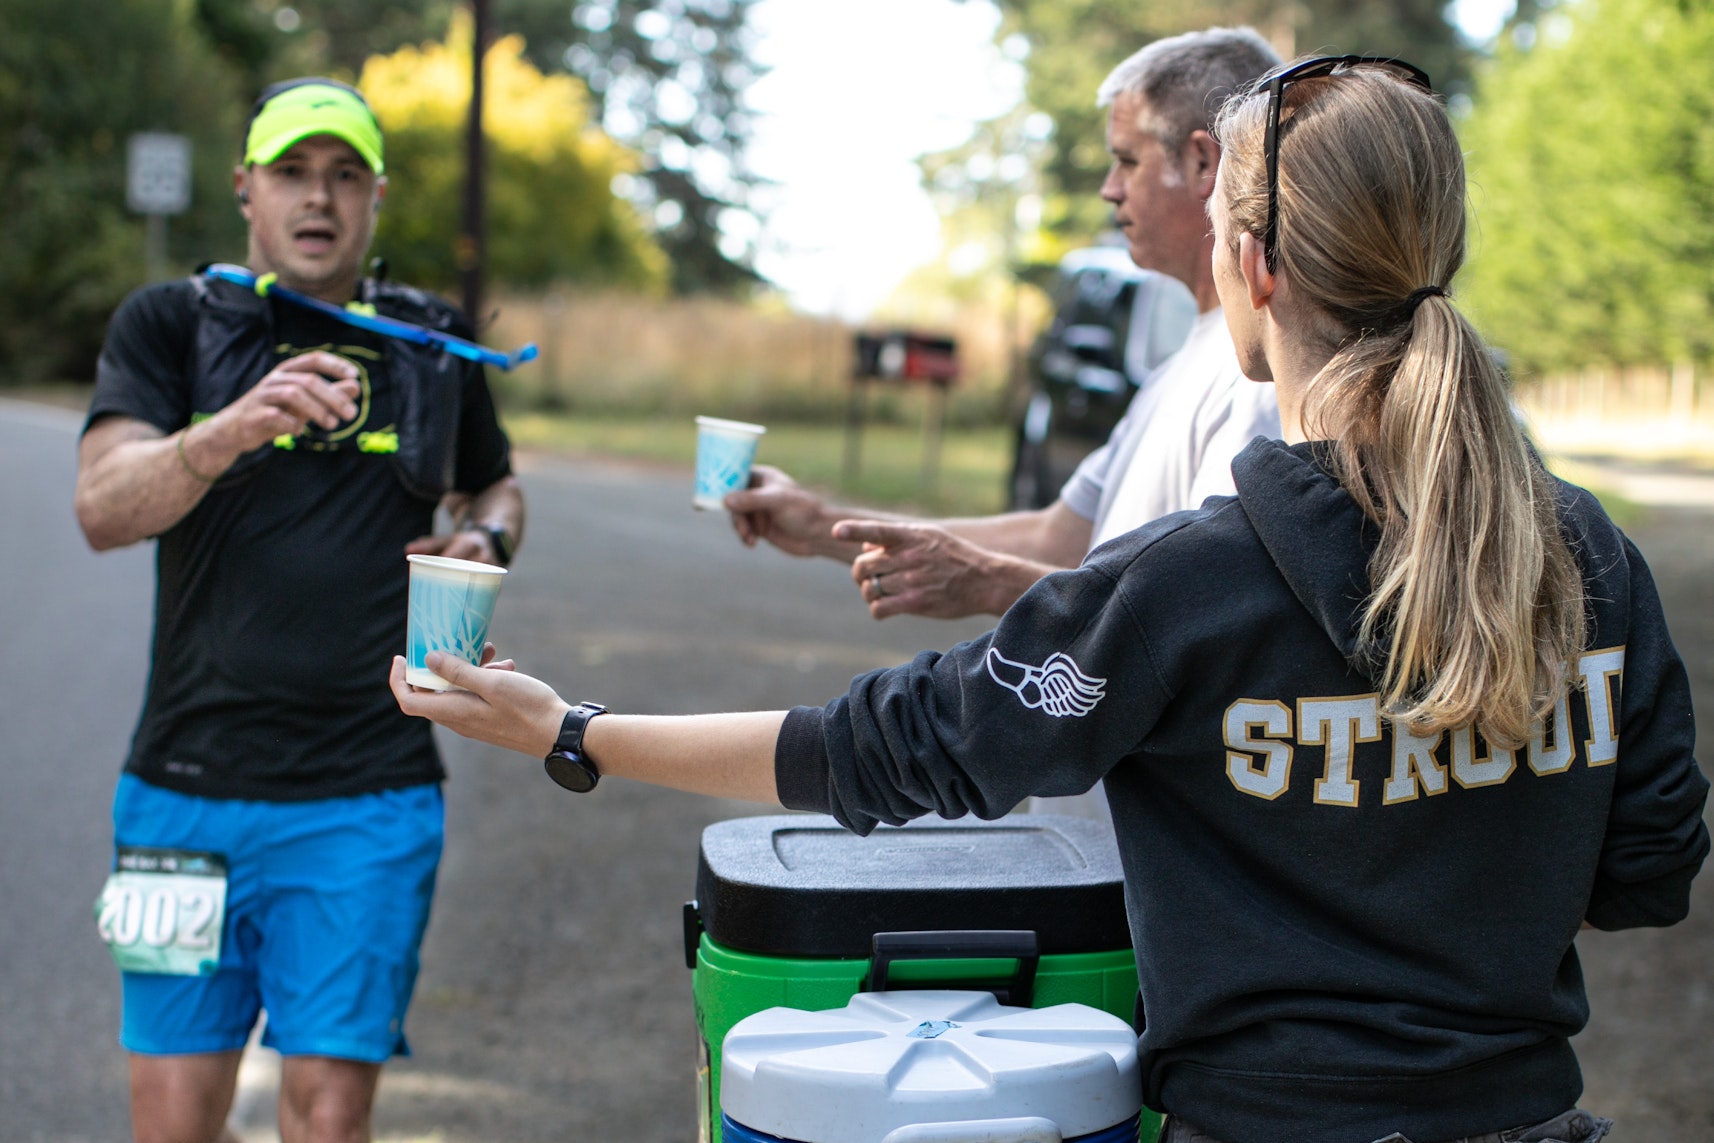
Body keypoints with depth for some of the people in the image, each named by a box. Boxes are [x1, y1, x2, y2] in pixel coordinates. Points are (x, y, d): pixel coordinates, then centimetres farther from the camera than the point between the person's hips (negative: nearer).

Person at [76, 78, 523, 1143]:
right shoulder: (169, 324, 5)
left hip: (368, 794, 0)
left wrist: (483, 543, 4)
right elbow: (104, 508, -10)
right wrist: (234, 429, -29)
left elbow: (496, 486, 28)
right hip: (189, 779, 0)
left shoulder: (434, 344, 11)